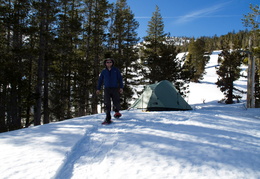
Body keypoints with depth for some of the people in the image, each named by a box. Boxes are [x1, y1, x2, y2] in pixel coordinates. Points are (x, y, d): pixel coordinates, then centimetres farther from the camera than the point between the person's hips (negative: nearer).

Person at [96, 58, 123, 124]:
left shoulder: (116, 70, 8)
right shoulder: (103, 71, 13)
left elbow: (120, 79, 8)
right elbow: (100, 80, 19)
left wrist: (121, 87, -1)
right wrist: (98, 89, 13)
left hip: (115, 89, -1)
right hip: (107, 89, 1)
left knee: (116, 101, -10)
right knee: (107, 103, -5)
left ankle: (117, 112, 20)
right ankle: (108, 118, -1)